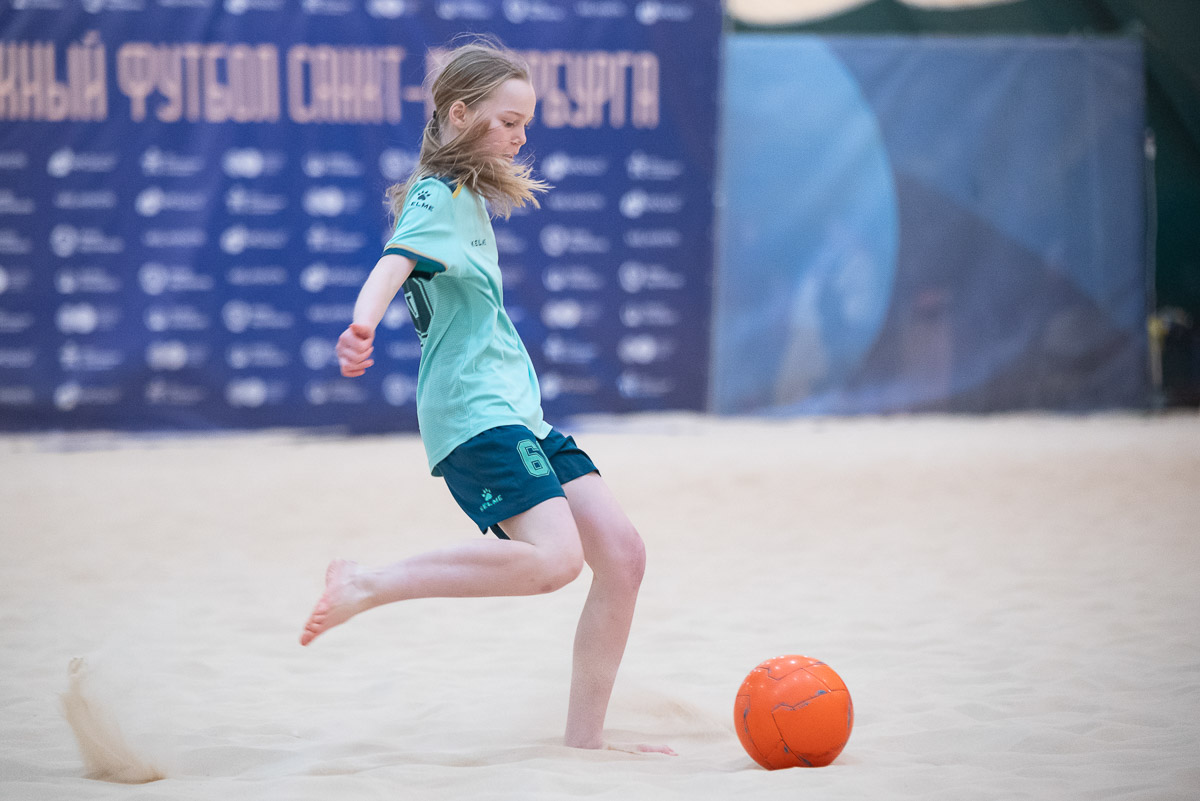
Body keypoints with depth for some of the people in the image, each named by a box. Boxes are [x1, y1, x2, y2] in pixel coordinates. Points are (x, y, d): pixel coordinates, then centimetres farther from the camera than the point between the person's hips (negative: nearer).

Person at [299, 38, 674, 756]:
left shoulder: (472, 198, 21)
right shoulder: (438, 197, -8)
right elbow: (395, 262, -30)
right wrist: (363, 324, -49)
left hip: (520, 414, 10)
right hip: (474, 416, -10)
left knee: (622, 553, 1)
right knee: (553, 557, -28)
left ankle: (585, 738, 6)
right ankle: (368, 586, -18)